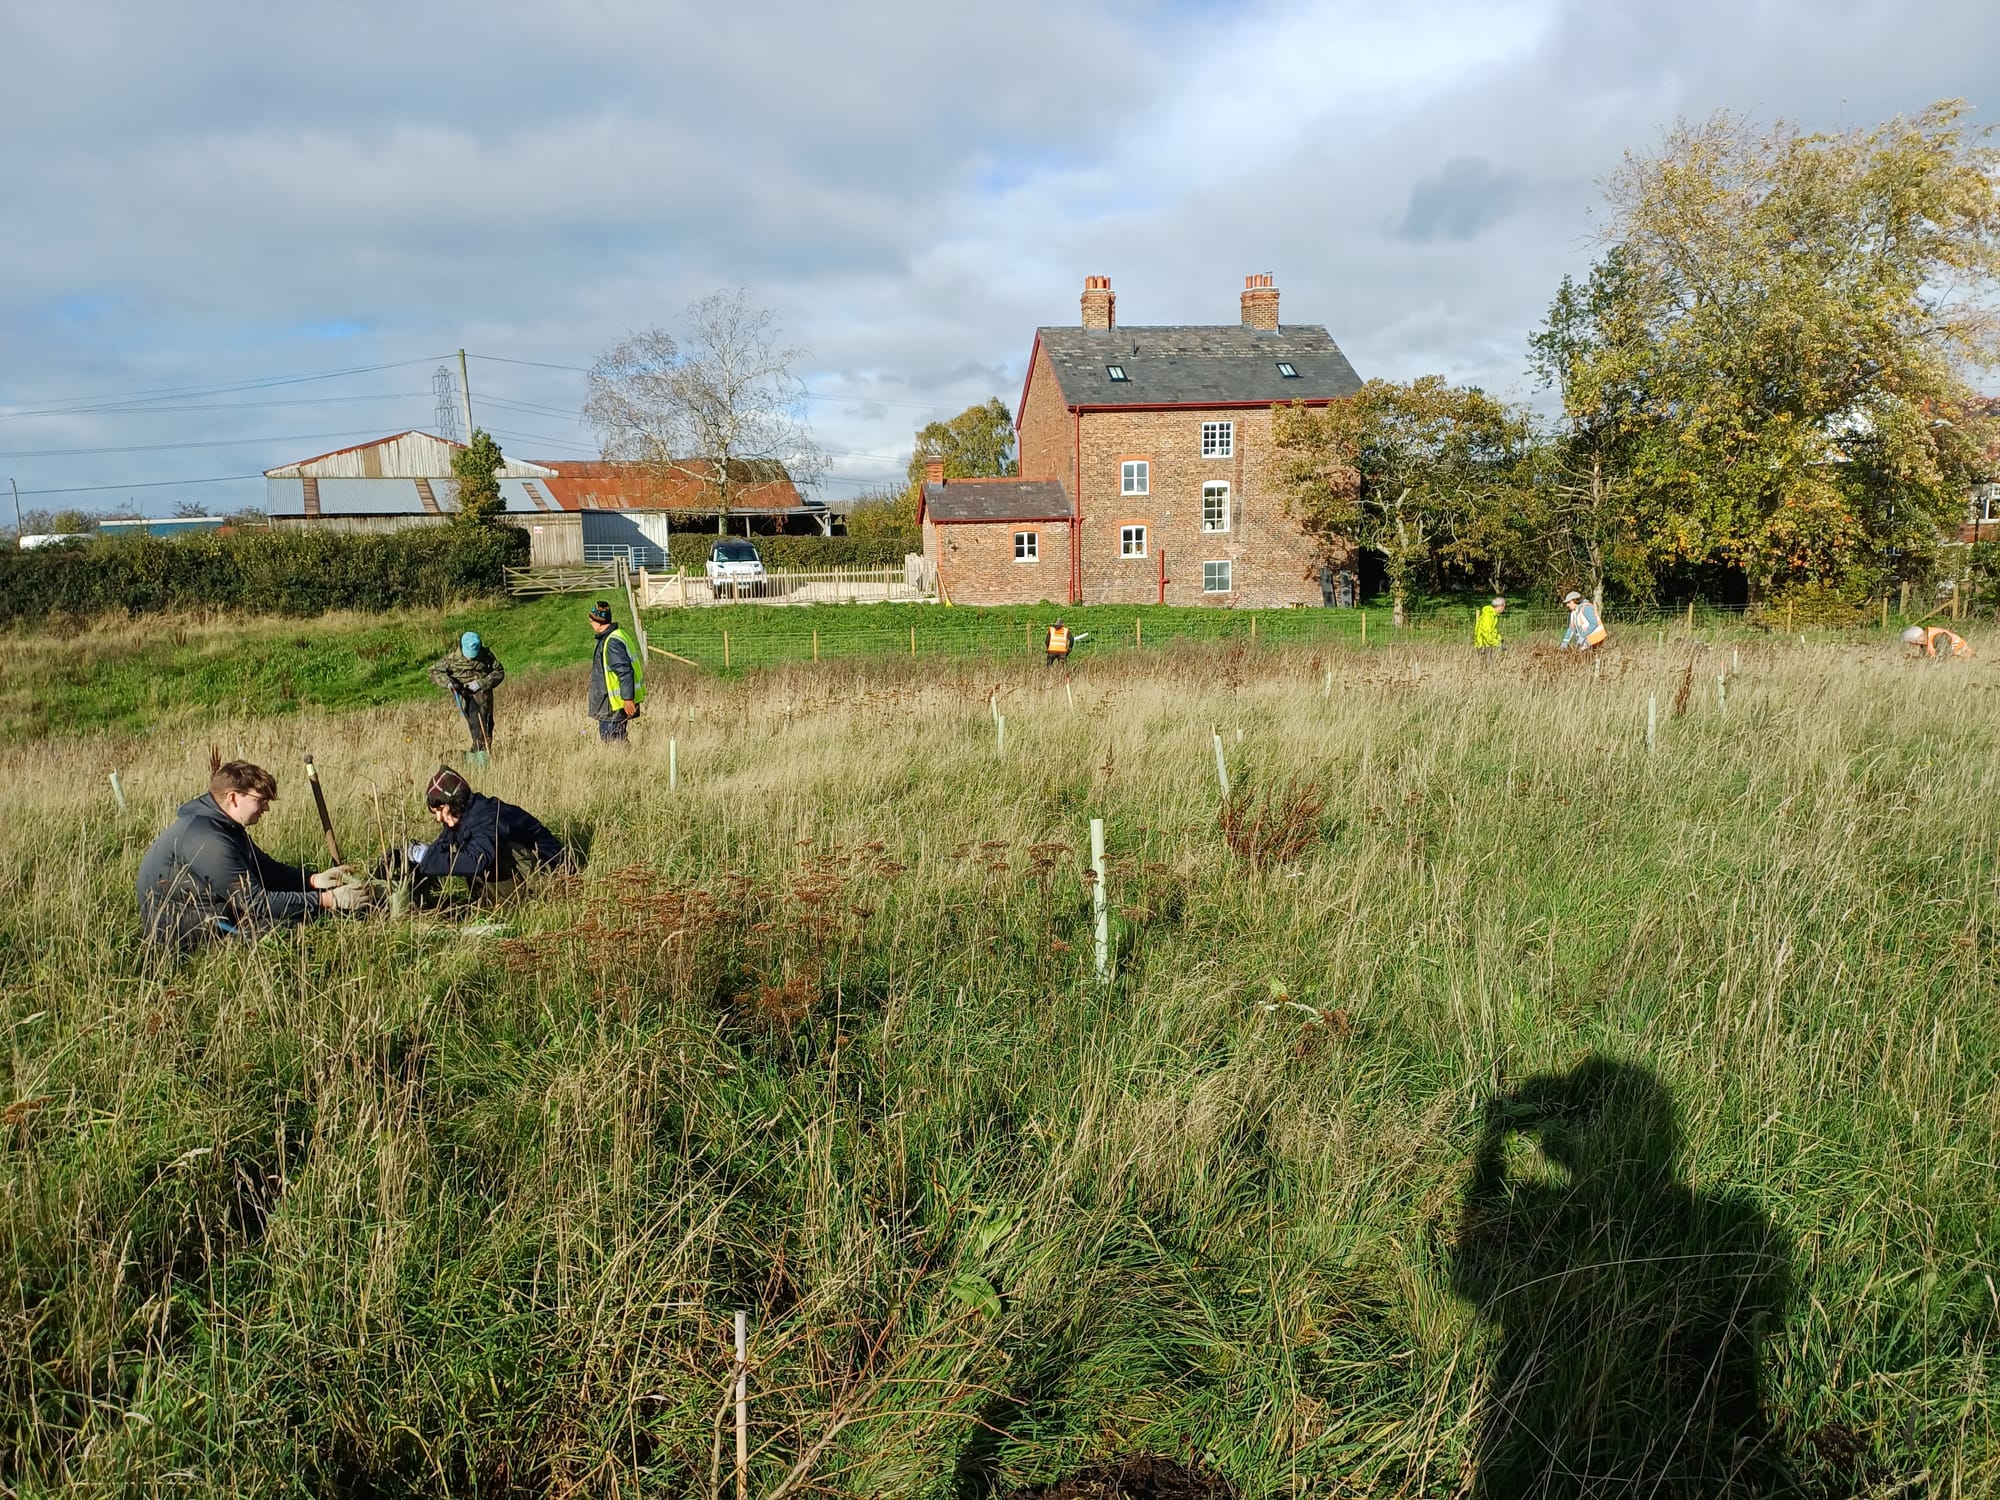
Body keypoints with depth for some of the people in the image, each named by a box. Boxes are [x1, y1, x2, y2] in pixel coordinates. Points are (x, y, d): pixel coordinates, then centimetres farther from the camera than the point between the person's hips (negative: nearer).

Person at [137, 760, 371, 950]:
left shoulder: (224, 823, 5)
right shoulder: (208, 840, -28)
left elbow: (267, 869, 10)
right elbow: (257, 903, -28)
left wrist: (314, 880, -7)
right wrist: (328, 900, -28)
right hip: (177, 926, -10)